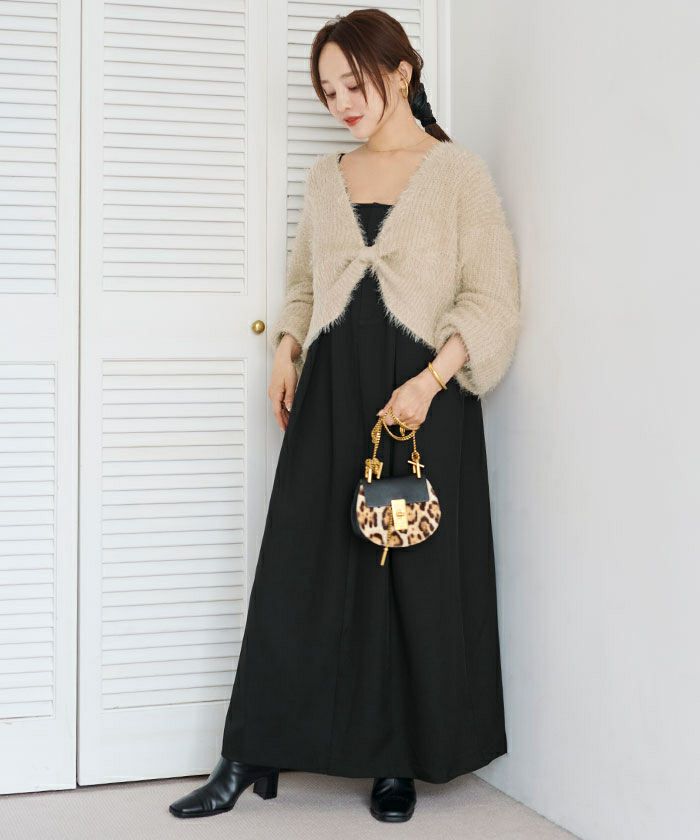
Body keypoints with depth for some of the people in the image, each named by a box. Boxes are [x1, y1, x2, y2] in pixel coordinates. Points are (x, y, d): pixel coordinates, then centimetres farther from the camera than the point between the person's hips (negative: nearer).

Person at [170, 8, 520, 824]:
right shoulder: (327, 177, 14)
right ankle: (250, 758, 9)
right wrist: (287, 349, 8)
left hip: (422, 396, -3)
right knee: (296, 570, 2)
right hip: (332, 392, 4)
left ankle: (400, 762, 14)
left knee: (416, 574, 1)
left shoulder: (456, 171, 0)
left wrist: (429, 381, -16)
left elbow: (492, 298, -5)